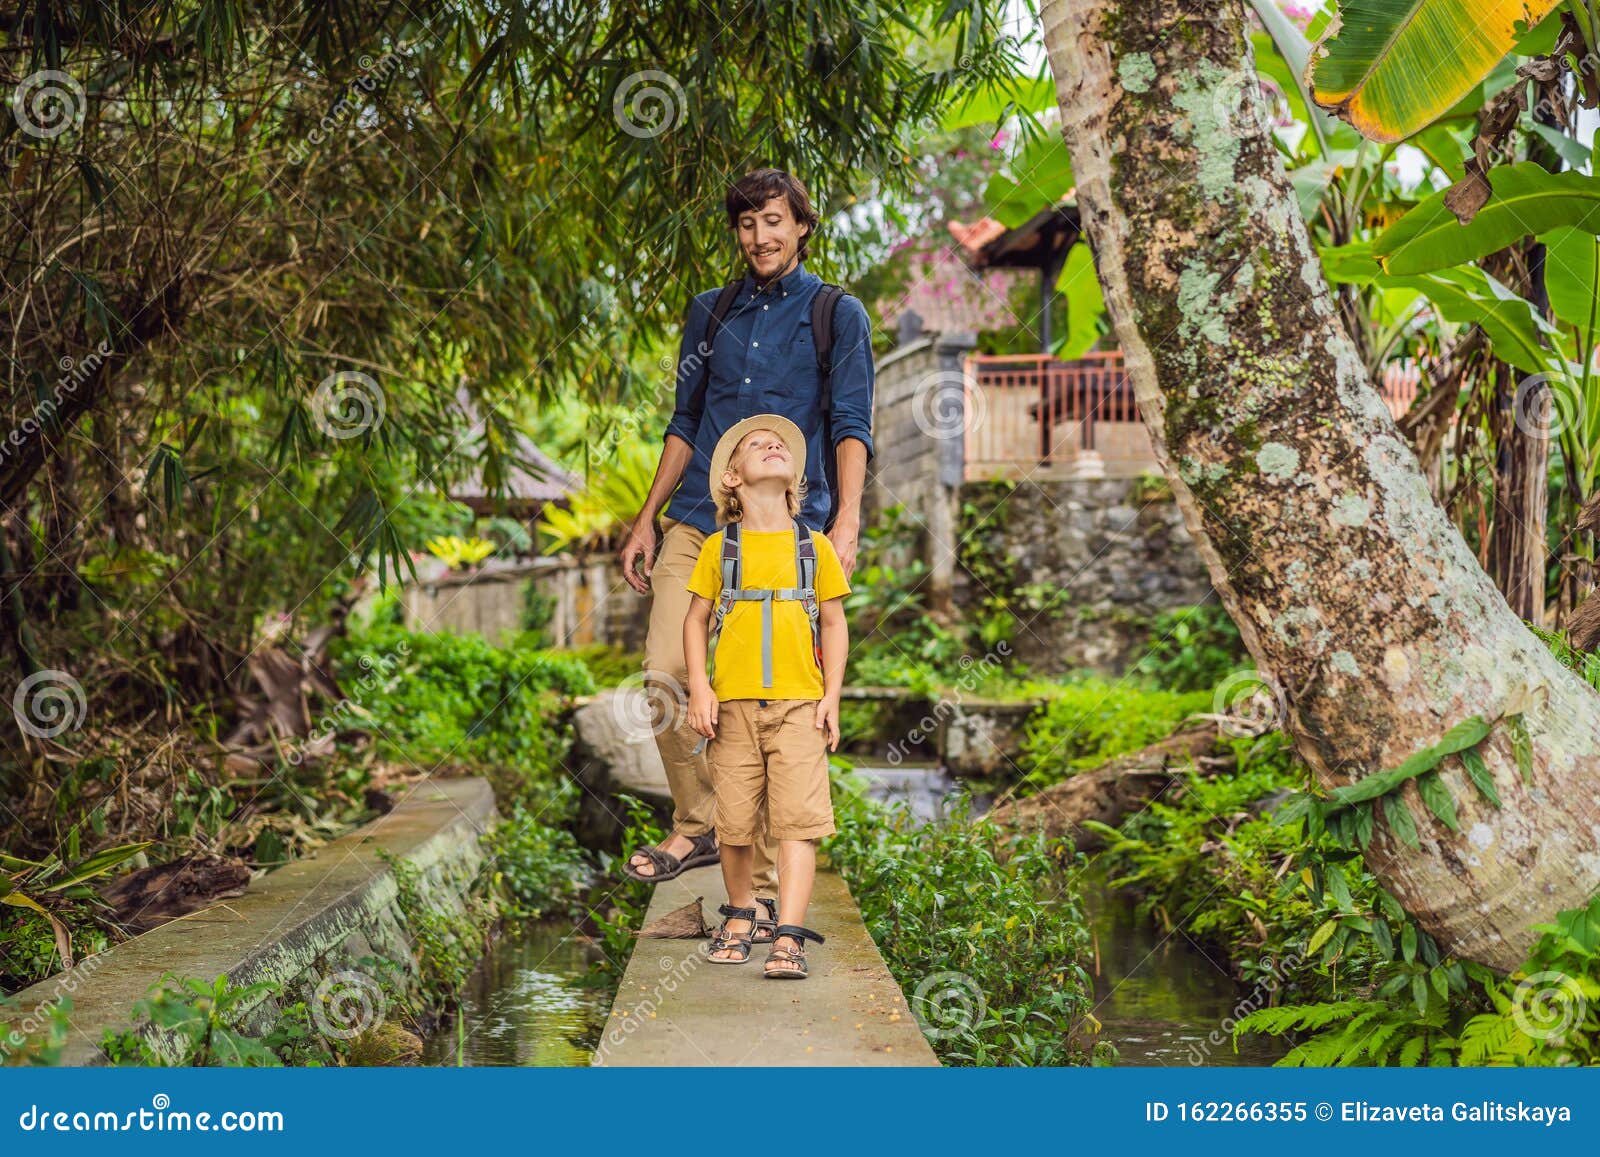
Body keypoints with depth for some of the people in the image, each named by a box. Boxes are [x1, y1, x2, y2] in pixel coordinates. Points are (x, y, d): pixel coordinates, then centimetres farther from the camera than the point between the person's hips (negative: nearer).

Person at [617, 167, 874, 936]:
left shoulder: (838, 316, 6)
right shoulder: (711, 313, 18)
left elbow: (850, 428, -3)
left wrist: (846, 519, -18)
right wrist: (646, 519, 17)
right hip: (697, 523, 4)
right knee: (664, 679, -8)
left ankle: (764, 881, 4)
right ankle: (699, 825, 15)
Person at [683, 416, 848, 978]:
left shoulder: (815, 547, 8)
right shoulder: (720, 548, 7)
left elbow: (834, 624, 10)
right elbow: (696, 621, 9)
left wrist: (831, 697, 3)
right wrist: (699, 689, -2)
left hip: (799, 704, 0)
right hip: (733, 704, 0)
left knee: (799, 817, -10)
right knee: (734, 820, 5)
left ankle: (789, 938, -9)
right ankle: (739, 915, 28)